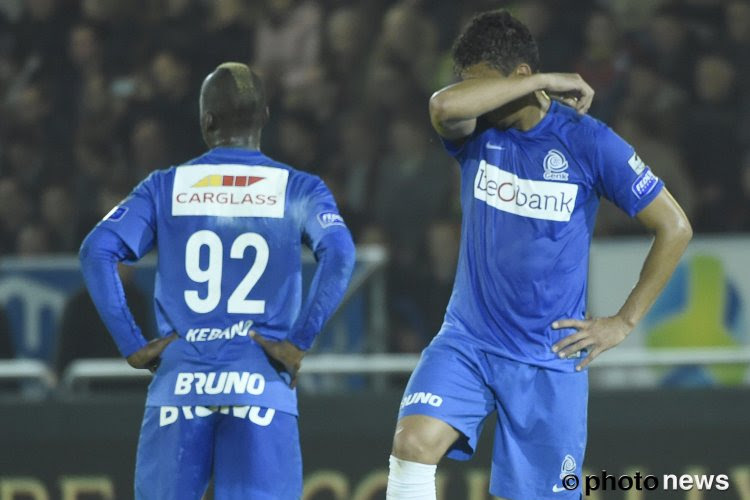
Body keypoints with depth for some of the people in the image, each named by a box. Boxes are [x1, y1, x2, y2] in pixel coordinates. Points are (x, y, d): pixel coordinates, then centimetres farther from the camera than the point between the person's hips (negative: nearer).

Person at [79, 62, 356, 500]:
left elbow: (97, 253, -1)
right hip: (261, 383, -1)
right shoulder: (298, 189, 7)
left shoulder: (165, 188, 10)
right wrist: (299, 344, -7)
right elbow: (339, 255, -11)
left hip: (180, 383, 1)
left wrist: (132, 347, 1)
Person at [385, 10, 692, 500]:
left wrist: (624, 322, -2)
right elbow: (444, 104, -26)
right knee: (414, 442, -23)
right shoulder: (479, 133, 0)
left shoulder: (589, 141, -7)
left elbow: (674, 228, -2)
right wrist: (543, 83, -19)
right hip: (468, 343, 2)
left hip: (550, 359, -2)